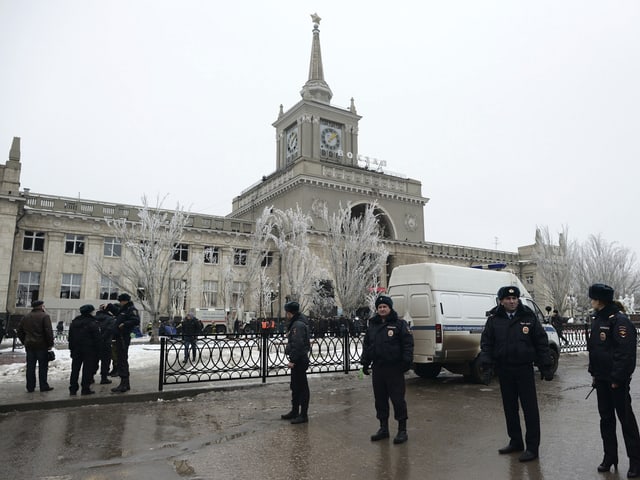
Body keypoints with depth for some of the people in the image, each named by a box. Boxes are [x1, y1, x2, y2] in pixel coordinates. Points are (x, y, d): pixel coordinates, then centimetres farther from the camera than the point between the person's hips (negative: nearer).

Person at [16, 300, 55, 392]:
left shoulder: (26, 317, 12)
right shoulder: (45, 316, -9)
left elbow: (20, 331, 15)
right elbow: (49, 331, -15)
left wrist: (24, 342, 20)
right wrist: (50, 344, -8)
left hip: (29, 346, 6)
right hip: (42, 346, -6)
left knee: (30, 367, 10)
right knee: (43, 367, 2)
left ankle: (30, 387, 13)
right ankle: (43, 386, 4)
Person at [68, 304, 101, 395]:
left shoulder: (74, 322, 10)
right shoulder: (92, 323, -11)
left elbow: (70, 337, 14)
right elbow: (97, 338, -11)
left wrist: (71, 348, 18)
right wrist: (97, 349, -3)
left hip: (76, 349, 6)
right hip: (89, 350, -6)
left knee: (75, 369, 11)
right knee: (87, 369, -1)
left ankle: (73, 389, 14)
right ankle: (85, 389, 0)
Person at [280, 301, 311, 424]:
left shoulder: (298, 325, -19)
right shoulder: (295, 323, 15)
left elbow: (298, 344, -25)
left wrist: (292, 360, -23)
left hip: (300, 360, -11)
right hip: (297, 360, 11)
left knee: (302, 387, -3)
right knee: (295, 387, 18)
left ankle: (303, 415, 5)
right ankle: (295, 412, 29)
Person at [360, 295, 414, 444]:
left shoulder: (399, 324, -3)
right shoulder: (372, 326, 13)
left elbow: (408, 344, -8)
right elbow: (366, 345, 18)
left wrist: (406, 361, -15)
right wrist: (365, 362, 14)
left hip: (394, 369, -6)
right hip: (377, 368, 6)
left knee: (398, 398, -2)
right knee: (380, 399, 12)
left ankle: (402, 430, 10)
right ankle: (383, 428, 25)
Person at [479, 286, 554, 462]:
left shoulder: (529, 317, -3)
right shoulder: (494, 319, 1)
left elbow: (541, 342, -1)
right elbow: (486, 343, 1)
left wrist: (546, 367, -2)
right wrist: (487, 365, -7)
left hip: (524, 369, -3)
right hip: (504, 370, 3)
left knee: (530, 408, 1)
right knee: (509, 407, 14)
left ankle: (532, 447, 12)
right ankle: (515, 441, 29)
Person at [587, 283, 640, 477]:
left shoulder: (619, 320, -16)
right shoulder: (598, 320, 11)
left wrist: (617, 378, -19)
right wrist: (594, 373, 15)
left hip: (617, 381, -8)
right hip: (601, 379, 8)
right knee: (606, 419, 14)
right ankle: (609, 457, 24)